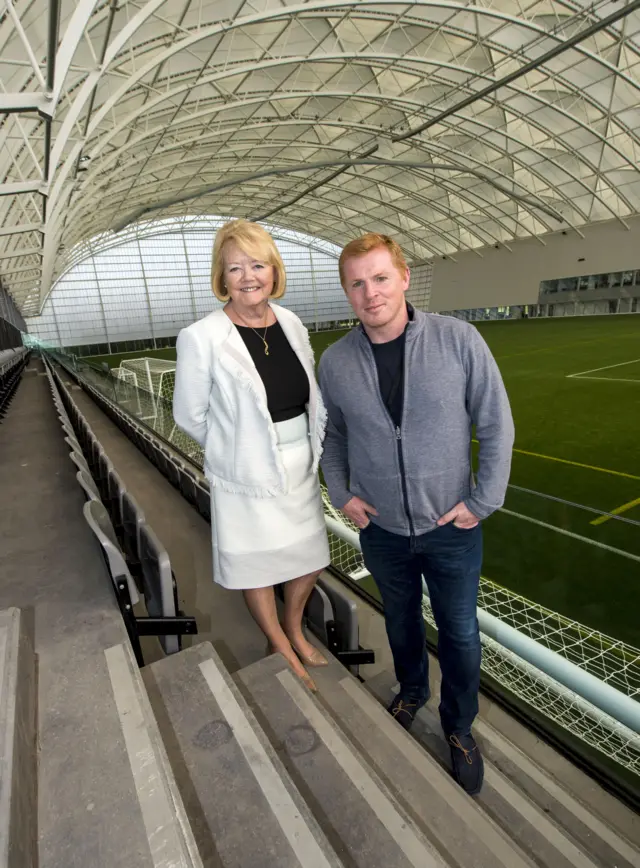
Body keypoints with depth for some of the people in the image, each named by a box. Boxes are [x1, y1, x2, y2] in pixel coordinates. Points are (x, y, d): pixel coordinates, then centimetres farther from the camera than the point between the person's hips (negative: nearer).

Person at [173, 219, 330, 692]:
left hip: (302, 470, 5)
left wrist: (316, 447, 3)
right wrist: (236, 450, 2)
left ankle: (295, 628, 51)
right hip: (247, 478, -4)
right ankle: (281, 647, 44)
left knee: (310, 558, 20)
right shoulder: (201, 338, -17)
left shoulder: (291, 323, -2)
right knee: (257, 567, 16)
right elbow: (190, 416, -7)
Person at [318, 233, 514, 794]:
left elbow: (496, 425, -9)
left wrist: (483, 501, -10)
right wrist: (340, 493, -2)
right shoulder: (335, 361, -8)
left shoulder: (458, 340, -15)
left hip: (452, 527, -1)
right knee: (401, 619, 25)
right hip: (381, 527, 2)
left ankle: (460, 727, 46)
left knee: (460, 634, 17)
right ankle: (412, 690, 56)